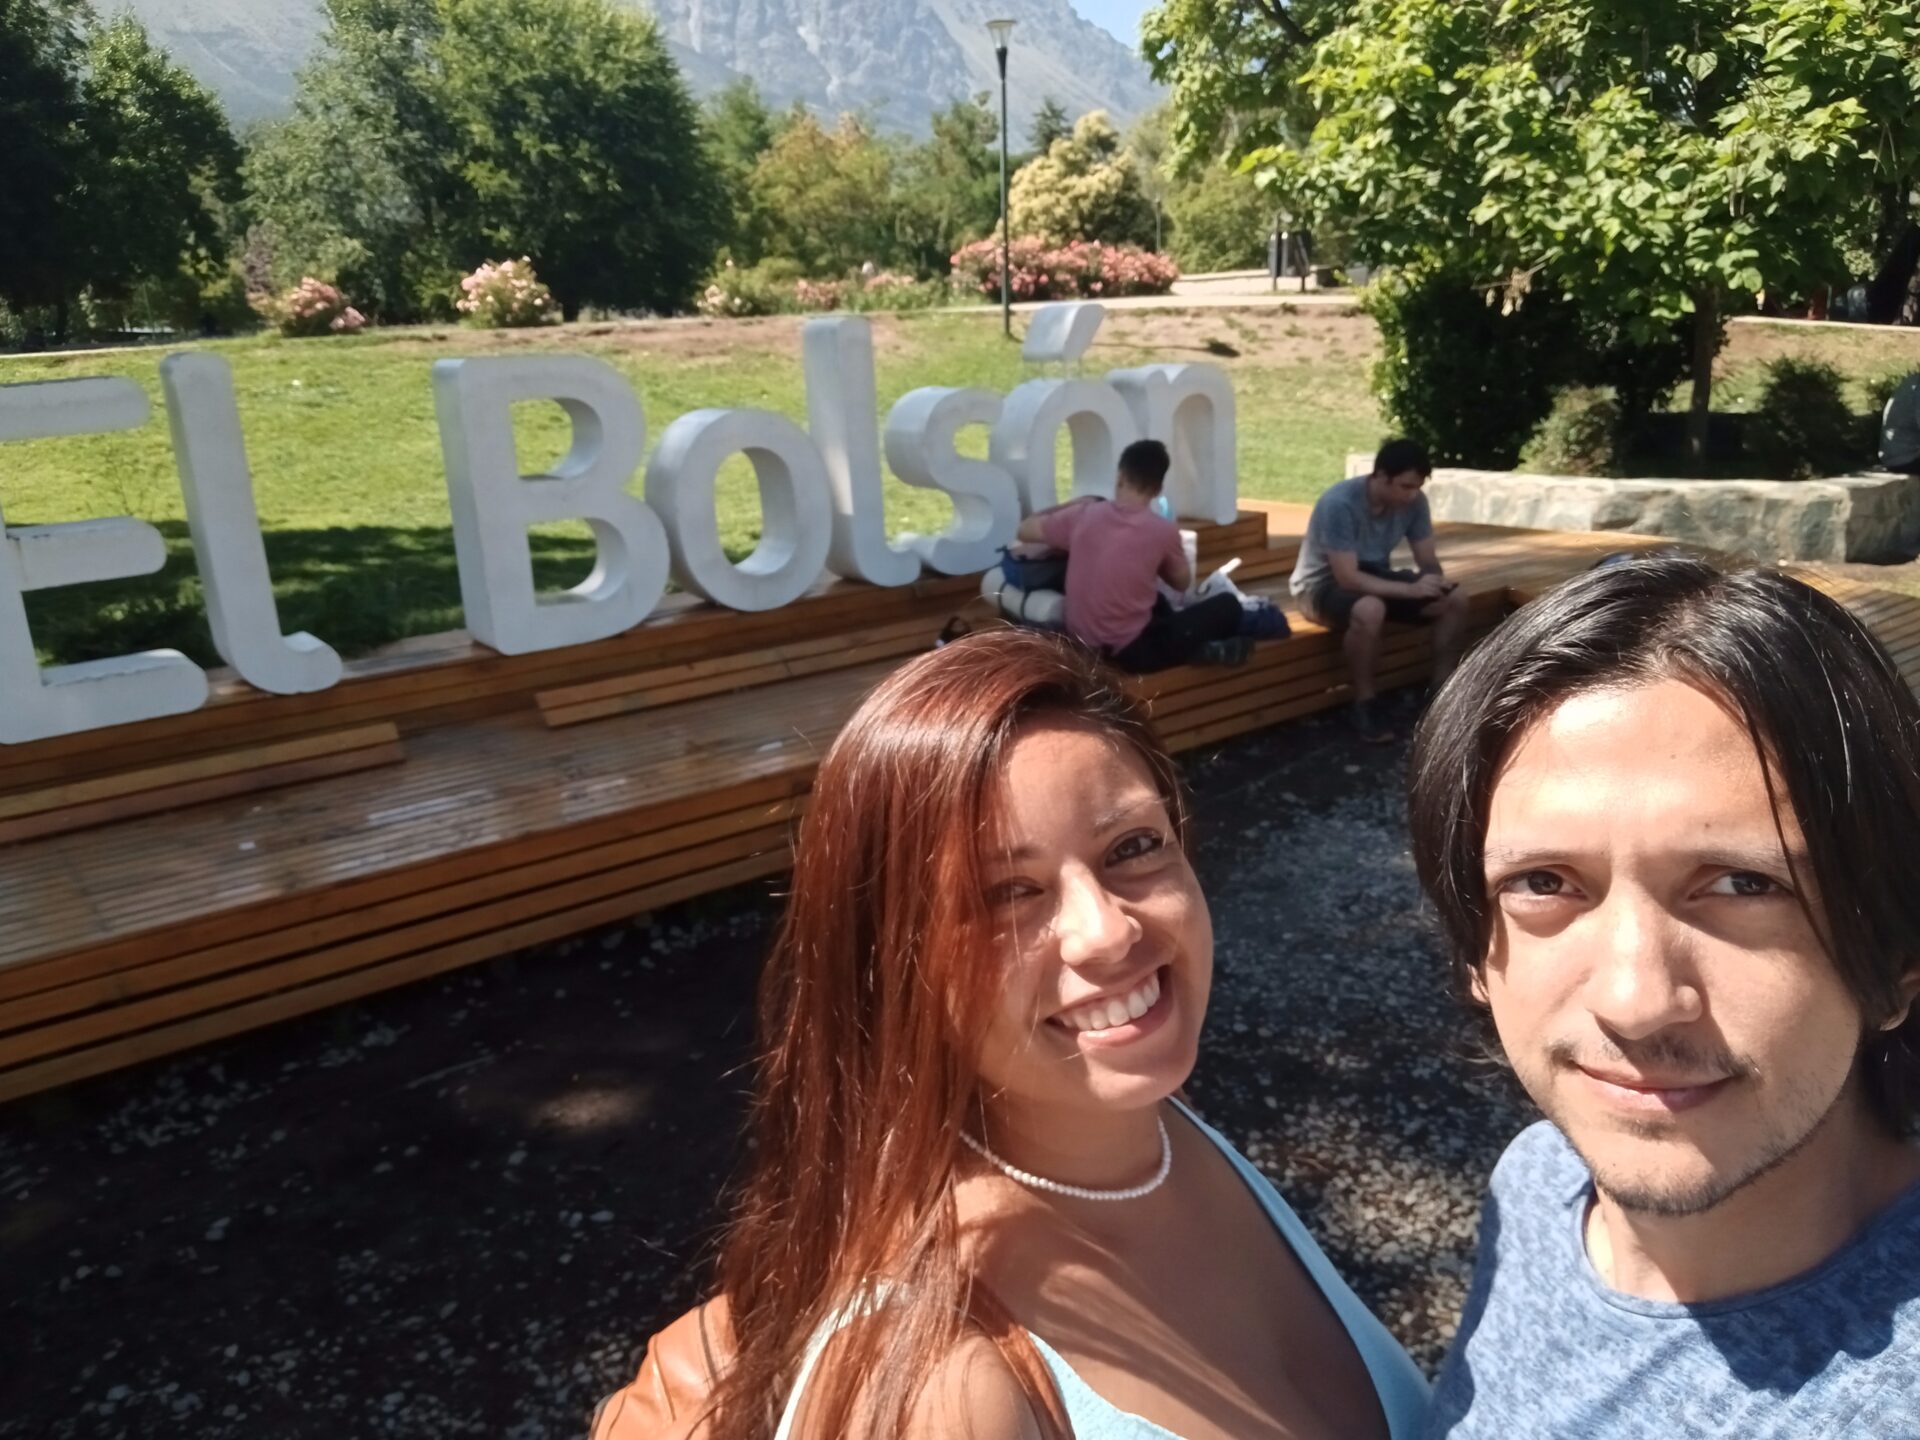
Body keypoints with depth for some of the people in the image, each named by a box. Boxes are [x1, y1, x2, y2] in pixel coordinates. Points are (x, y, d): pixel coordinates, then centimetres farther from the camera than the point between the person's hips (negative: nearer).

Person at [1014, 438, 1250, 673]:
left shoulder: (1083, 515, -6)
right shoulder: (1163, 530, -13)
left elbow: (1025, 530, 11)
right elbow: (1183, 583, 7)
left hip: (1083, 644, 5)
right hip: (1131, 651, -5)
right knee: (1228, 606, 12)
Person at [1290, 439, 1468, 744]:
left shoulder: (1414, 501, -9)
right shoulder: (1339, 503, -29)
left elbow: (1428, 560, -2)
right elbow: (1348, 577, -33)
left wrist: (1435, 581, -26)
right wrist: (1409, 589, -38)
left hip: (1376, 575, 7)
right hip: (1325, 584, -7)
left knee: (1455, 598, -13)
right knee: (1369, 610, -40)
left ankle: (1441, 691, 0)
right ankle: (1364, 706, -22)